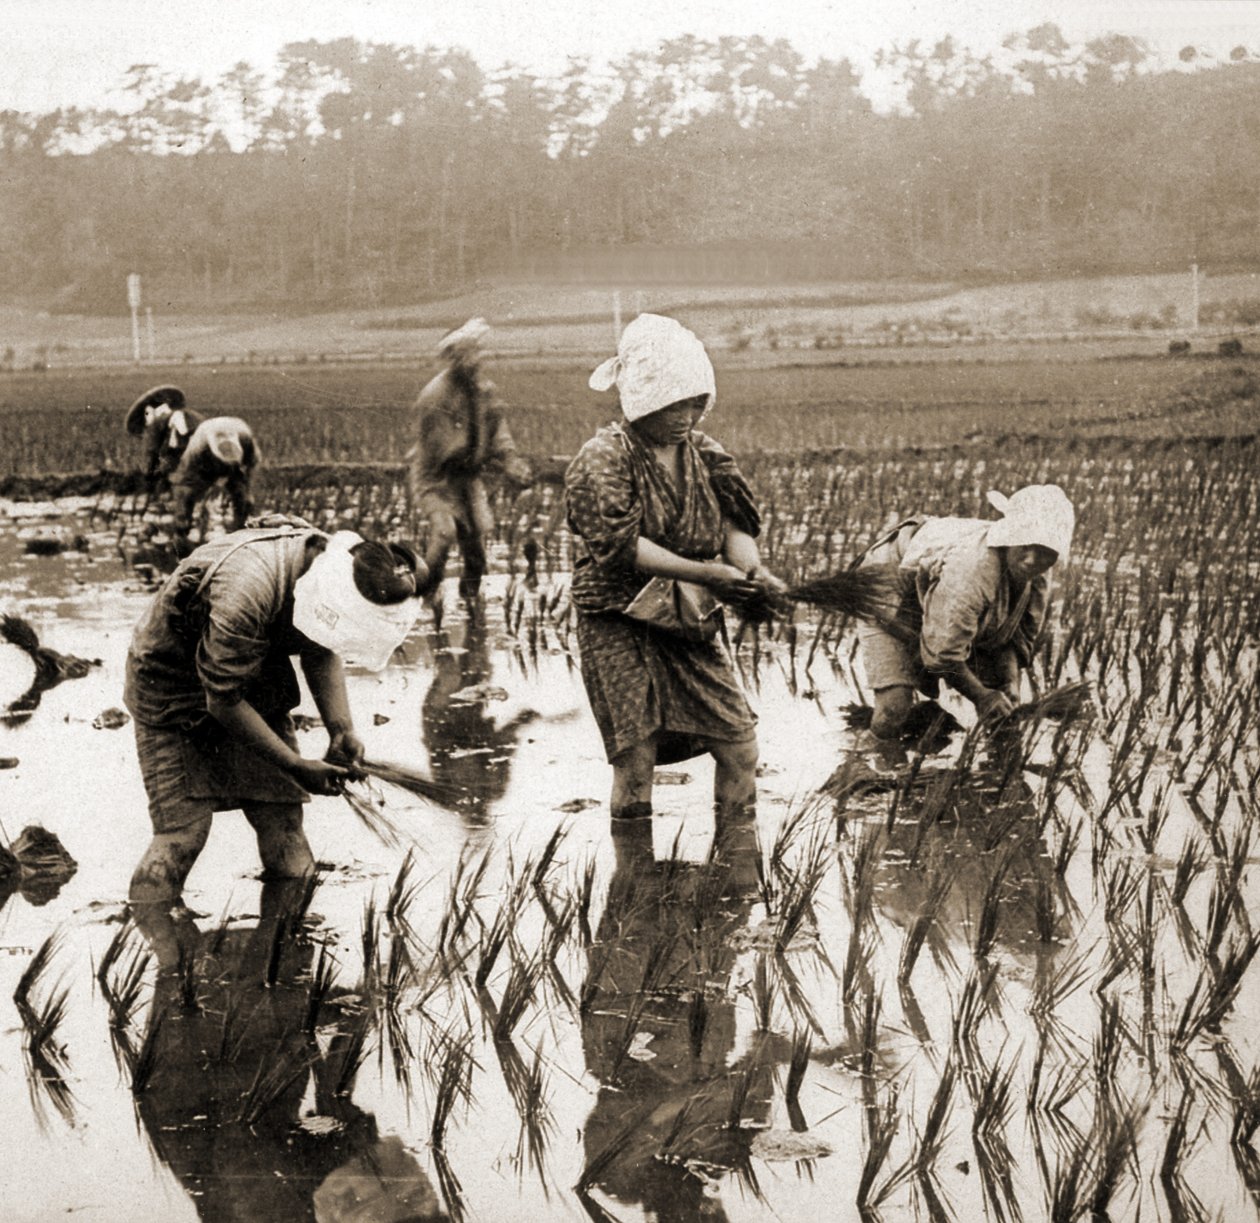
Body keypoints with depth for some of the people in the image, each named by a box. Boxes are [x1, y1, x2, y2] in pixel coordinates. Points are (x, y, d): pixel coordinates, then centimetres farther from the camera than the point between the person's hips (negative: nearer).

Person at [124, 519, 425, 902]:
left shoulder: (333, 568, -18)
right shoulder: (246, 589, -40)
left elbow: (322, 651, 3)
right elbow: (223, 702, -29)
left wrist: (341, 729, -12)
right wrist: (295, 766, -23)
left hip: (257, 688, 6)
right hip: (174, 692, -6)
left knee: (283, 820, 0)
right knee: (180, 835, -12)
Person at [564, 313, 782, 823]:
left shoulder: (704, 454, 7)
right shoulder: (602, 460, -12)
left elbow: (737, 521, 0)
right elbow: (621, 546, -22)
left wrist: (749, 569, -24)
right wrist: (705, 574, -29)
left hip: (687, 624, 5)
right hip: (618, 627, -5)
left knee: (739, 745, 2)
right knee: (636, 756, -7)